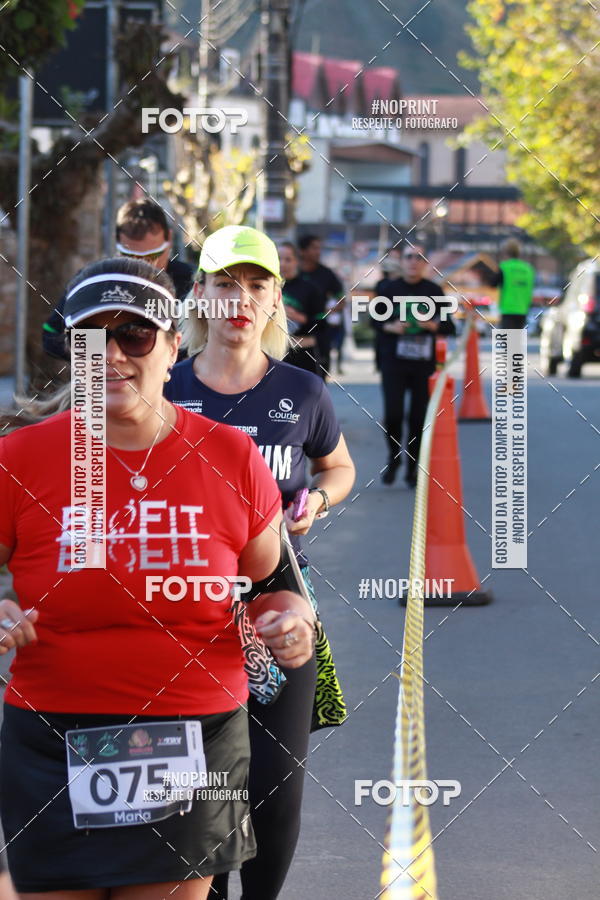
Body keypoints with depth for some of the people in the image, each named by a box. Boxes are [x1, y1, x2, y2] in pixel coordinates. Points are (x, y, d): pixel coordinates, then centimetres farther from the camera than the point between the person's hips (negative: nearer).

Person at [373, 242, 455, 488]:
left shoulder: (434, 291, 6)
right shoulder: (388, 288, 5)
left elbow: (449, 326, 7)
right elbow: (374, 320, 7)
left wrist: (434, 325, -14)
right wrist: (390, 327, -13)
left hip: (423, 364, 1)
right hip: (394, 361, -1)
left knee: (419, 417, 0)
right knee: (393, 413, -11)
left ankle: (412, 469, 13)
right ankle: (394, 457, 15)